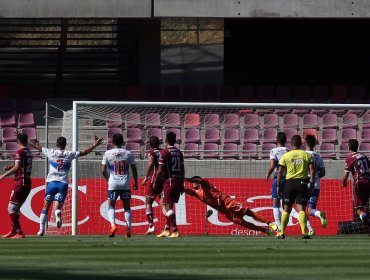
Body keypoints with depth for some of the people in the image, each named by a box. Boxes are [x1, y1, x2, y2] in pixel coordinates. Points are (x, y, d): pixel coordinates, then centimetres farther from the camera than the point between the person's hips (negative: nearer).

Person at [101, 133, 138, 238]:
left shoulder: (108, 153, -1)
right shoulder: (128, 153, 2)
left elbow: (103, 170, 0)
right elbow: (134, 169, 6)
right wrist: (135, 182, 18)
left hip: (113, 184, -1)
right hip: (125, 184, 1)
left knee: (111, 206, 7)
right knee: (127, 207, 11)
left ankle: (112, 224, -15)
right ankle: (128, 228, 4)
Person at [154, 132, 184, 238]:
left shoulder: (164, 153, -9)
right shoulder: (179, 153, 10)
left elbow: (160, 170, -10)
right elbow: (182, 170, 12)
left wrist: (155, 182, 0)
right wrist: (182, 184, 18)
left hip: (169, 181, -7)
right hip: (178, 180, 7)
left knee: (168, 206, -6)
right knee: (169, 205, 15)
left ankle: (175, 231, -14)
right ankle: (167, 230, 19)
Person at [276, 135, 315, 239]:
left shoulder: (286, 156, 2)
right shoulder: (307, 155, 5)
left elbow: (280, 172, -1)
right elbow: (312, 170, -3)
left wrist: (278, 185, 5)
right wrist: (311, 184, -2)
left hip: (289, 183, 0)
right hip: (302, 183, 0)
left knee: (286, 210, 9)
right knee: (301, 209, -3)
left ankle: (282, 233, 12)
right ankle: (304, 232, -17)